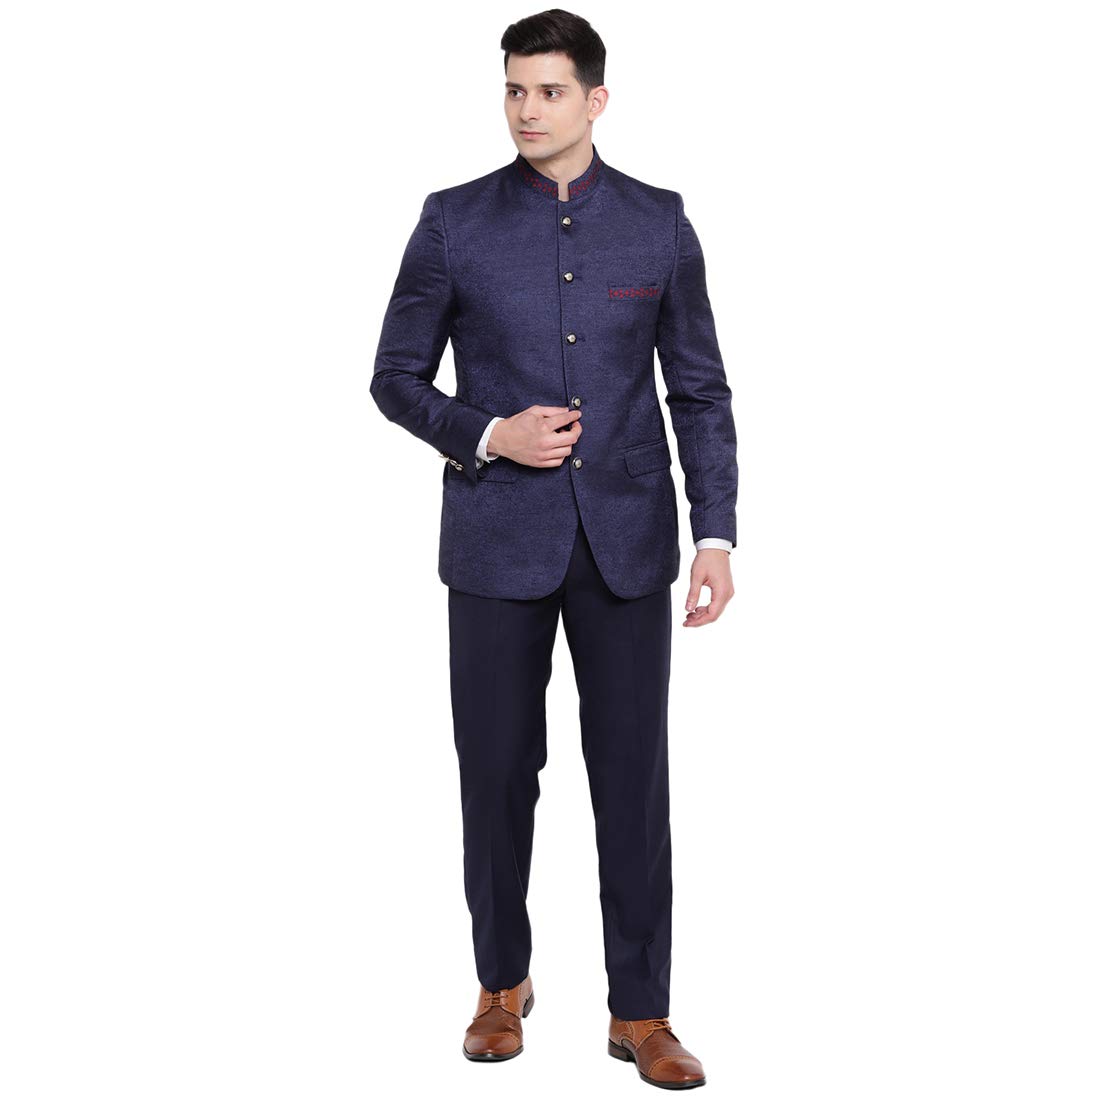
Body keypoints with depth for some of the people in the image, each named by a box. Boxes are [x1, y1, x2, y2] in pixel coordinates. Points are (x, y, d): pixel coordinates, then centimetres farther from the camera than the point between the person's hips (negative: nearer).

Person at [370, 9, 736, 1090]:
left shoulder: (659, 221, 3)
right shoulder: (454, 221, 0)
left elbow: (699, 388, 4)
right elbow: (397, 375, 4)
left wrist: (716, 534, -5)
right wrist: (487, 434, -14)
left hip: (626, 535, 1)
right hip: (496, 537, 0)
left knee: (634, 773, 3)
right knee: (497, 768, 7)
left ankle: (640, 1012, 15)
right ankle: (503, 982, 28)